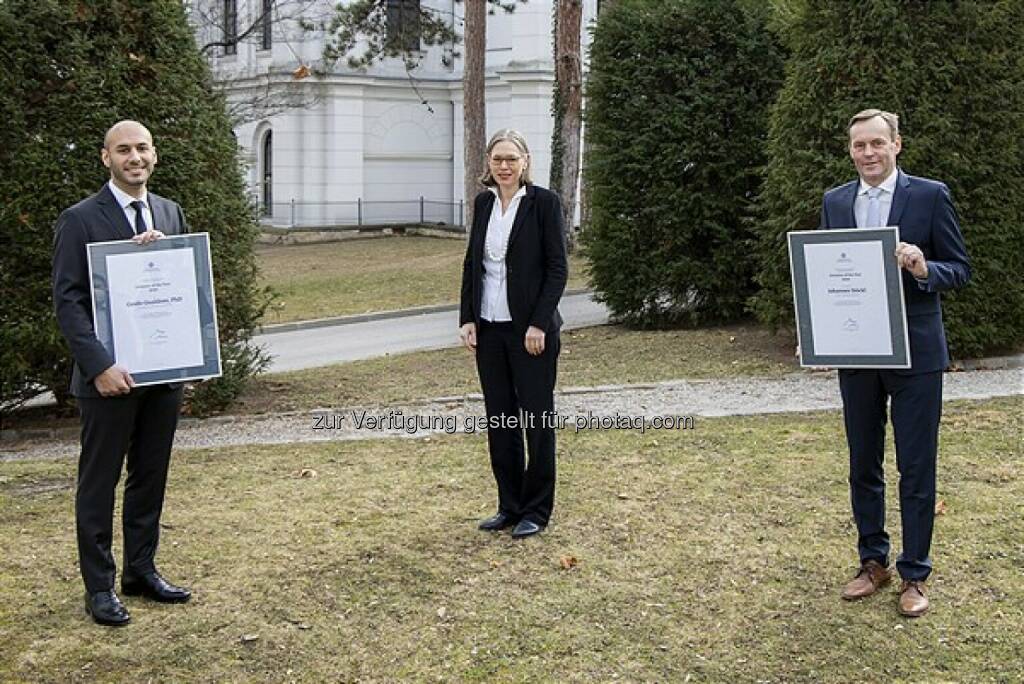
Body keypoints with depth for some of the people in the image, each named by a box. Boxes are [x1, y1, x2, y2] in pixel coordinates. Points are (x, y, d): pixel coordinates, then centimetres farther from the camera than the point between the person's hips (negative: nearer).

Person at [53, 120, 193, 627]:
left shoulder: (170, 213, 10)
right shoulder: (81, 219, -7)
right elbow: (67, 301, -10)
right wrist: (99, 366, -19)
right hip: (110, 376, -5)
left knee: (150, 478, 14)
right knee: (98, 483, 5)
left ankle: (141, 571, 28)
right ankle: (99, 587, 15)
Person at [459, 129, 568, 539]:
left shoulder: (544, 202, -8)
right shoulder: (483, 203, 9)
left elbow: (557, 267, -10)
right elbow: (471, 263, 13)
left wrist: (538, 324, -16)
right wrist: (467, 318, 4)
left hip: (530, 328, -6)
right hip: (488, 328, 6)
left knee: (537, 418, 3)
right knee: (499, 419, 11)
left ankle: (536, 511, 14)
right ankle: (510, 506, 22)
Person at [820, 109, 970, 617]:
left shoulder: (930, 195, -4)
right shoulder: (834, 202, 7)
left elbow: (960, 270, -3)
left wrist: (924, 269, -23)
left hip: (915, 354, -4)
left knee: (916, 469, 4)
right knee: (863, 465, 13)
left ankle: (914, 574, 16)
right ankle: (873, 561, 28)